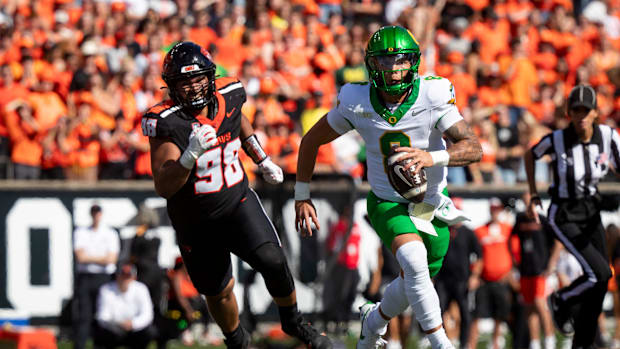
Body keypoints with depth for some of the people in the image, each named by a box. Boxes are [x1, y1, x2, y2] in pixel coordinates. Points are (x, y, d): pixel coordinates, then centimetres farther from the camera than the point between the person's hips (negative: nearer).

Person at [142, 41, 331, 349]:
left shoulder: (229, 94, -9)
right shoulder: (166, 122, -25)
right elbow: (163, 187, -32)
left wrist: (262, 160, 20)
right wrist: (191, 154, -46)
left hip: (238, 203, 2)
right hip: (195, 223, -2)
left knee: (273, 262, -17)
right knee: (219, 293, 12)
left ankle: (293, 322, 9)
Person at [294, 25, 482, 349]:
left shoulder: (433, 97, -21)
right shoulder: (356, 103, -16)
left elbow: (473, 148, -28)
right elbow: (311, 140, 0)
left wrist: (432, 157, -47)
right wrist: (302, 198, 1)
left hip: (430, 206, 2)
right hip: (387, 203, -2)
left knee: (416, 285, 15)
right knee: (414, 261, -30)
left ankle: (375, 318, 47)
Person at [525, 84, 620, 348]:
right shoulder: (556, 140, -20)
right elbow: (530, 154, 0)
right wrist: (533, 196, 0)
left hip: (591, 212, 5)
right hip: (563, 217, -5)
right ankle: (561, 301, 14)